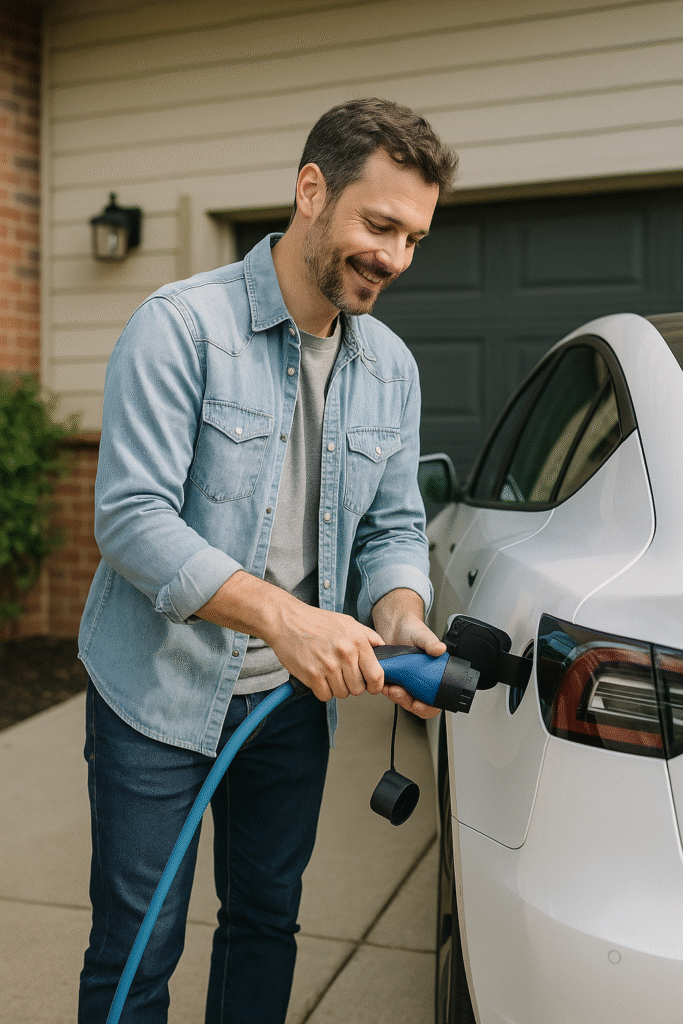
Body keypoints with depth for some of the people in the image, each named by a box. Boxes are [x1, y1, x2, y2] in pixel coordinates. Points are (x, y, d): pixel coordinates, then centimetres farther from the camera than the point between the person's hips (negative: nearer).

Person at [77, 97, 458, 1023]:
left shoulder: (392, 367, 4)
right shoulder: (180, 327, -16)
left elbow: (394, 527, 7)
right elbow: (131, 516, -22)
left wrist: (400, 617, -15)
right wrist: (278, 613, -33)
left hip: (295, 695, 6)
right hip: (159, 694, -5)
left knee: (266, 919, 20)